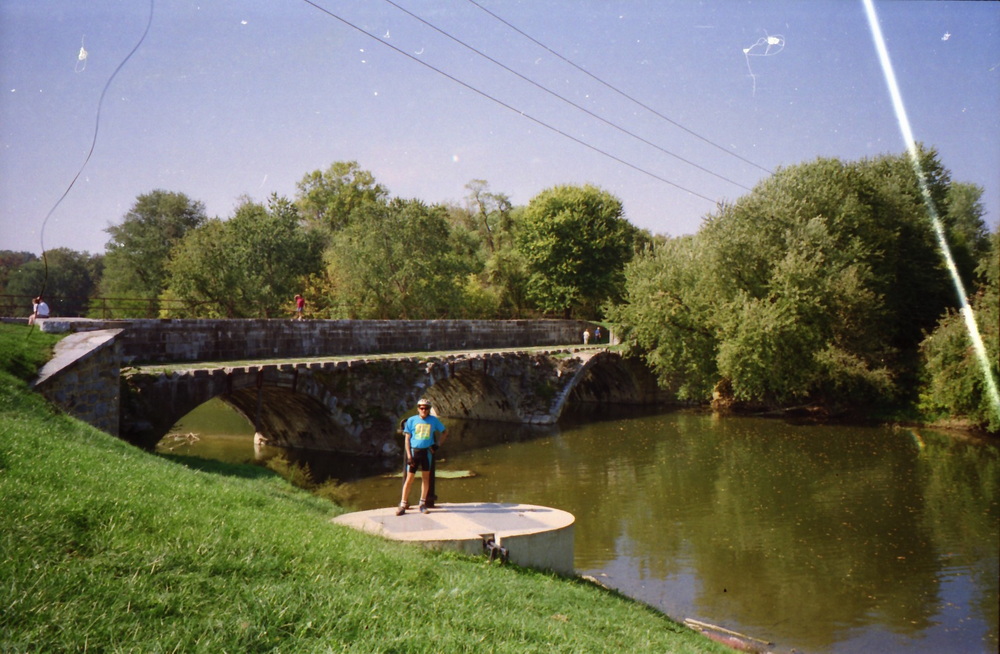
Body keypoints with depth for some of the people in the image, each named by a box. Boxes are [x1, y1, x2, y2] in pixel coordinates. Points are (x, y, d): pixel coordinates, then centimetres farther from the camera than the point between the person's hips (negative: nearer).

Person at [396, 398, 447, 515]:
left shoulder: (434, 420, 2)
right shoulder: (412, 420, -1)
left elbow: (445, 432, 15)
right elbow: (407, 438, -1)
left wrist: (438, 445, 4)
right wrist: (409, 455, -8)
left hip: (427, 451, 2)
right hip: (414, 450, -2)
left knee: (426, 477, 7)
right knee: (409, 478, -2)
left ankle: (423, 503, 17)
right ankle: (403, 504, 5)